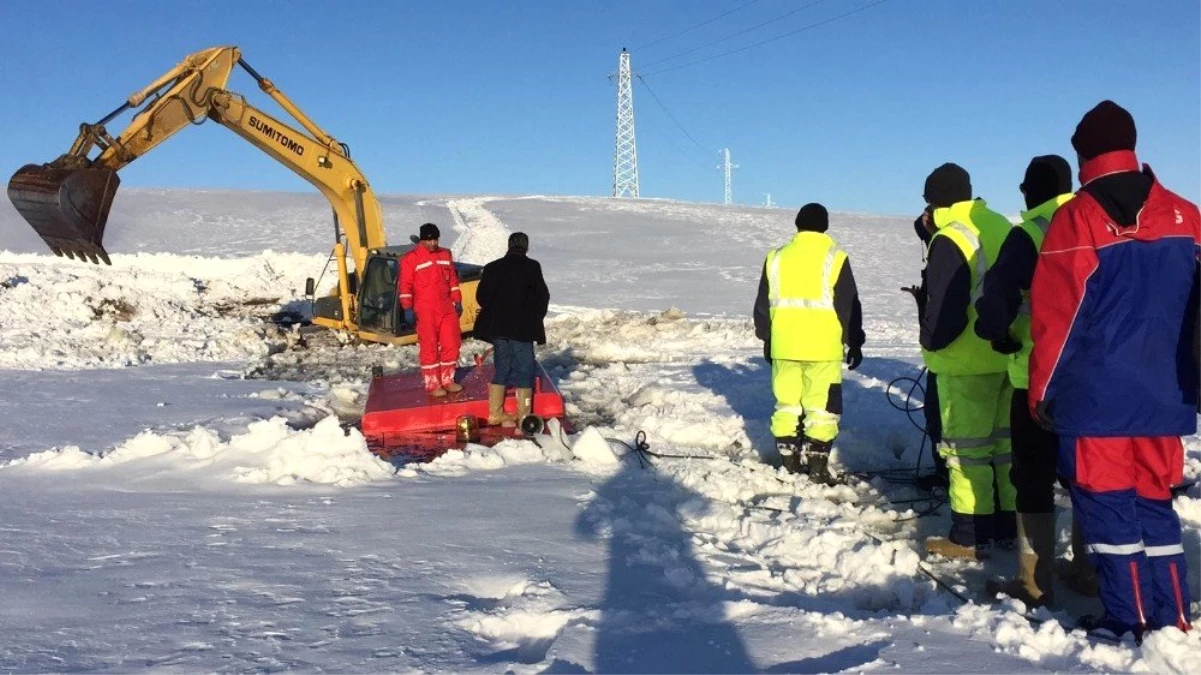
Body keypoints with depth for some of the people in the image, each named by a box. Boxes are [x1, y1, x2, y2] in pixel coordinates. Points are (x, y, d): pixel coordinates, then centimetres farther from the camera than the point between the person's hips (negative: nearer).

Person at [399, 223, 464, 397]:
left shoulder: (445, 255, 11)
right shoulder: (411, 258, -6)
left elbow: (453, 279, 17)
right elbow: (405, 285, -8)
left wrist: (457, 301, 14)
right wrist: (407, 309, -13)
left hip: (447, 307, 5)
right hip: (425, 310, -5)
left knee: (452, 344, 7)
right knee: (429, 347, -2)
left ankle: (448, 379, 20)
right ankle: (432, 384, 5)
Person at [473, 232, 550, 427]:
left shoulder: (493, 267, 5)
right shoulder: (532, 267, -7)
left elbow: (481, 296, 4)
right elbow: (543, 296, -5)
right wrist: (536, 320, 10)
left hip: (498, 327, 5)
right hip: (522, 328, -4)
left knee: (502, 369, 15)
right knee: (524, 371, 3)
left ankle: (495, 414, 19)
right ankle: (523, 416, 1)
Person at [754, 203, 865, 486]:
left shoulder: (776, 257, 7)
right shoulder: (834, 258, -3)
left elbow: (762, 305, 12)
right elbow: (849, 306, -2)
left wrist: (766, 339, 22)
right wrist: (855, 342, 8)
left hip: (784, 347, 4)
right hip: (823, 348, -3)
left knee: (787, 404, 11)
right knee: (822, 407, 1)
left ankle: (790, 463, 16)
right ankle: (817, 466, 0)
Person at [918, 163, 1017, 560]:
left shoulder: (950, 240, -17)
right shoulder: (1004, 228, 9)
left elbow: (944, 308, -20)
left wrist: (931, 342, -3)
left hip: (968, 362, -8)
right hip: (1011, 357, 8)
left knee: (966, 447, 0)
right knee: (1007, 440, 15)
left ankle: (970, 537, 5)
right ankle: (1010, 525, 24)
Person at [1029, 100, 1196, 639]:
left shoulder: (1076, 220, -10)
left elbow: (1055, 317, -10)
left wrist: (1041, 390, -1)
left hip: (1095, 397, -5)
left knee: (1107, 505, 4)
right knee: (1155, 503, 14)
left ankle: (1129, 621, 7)